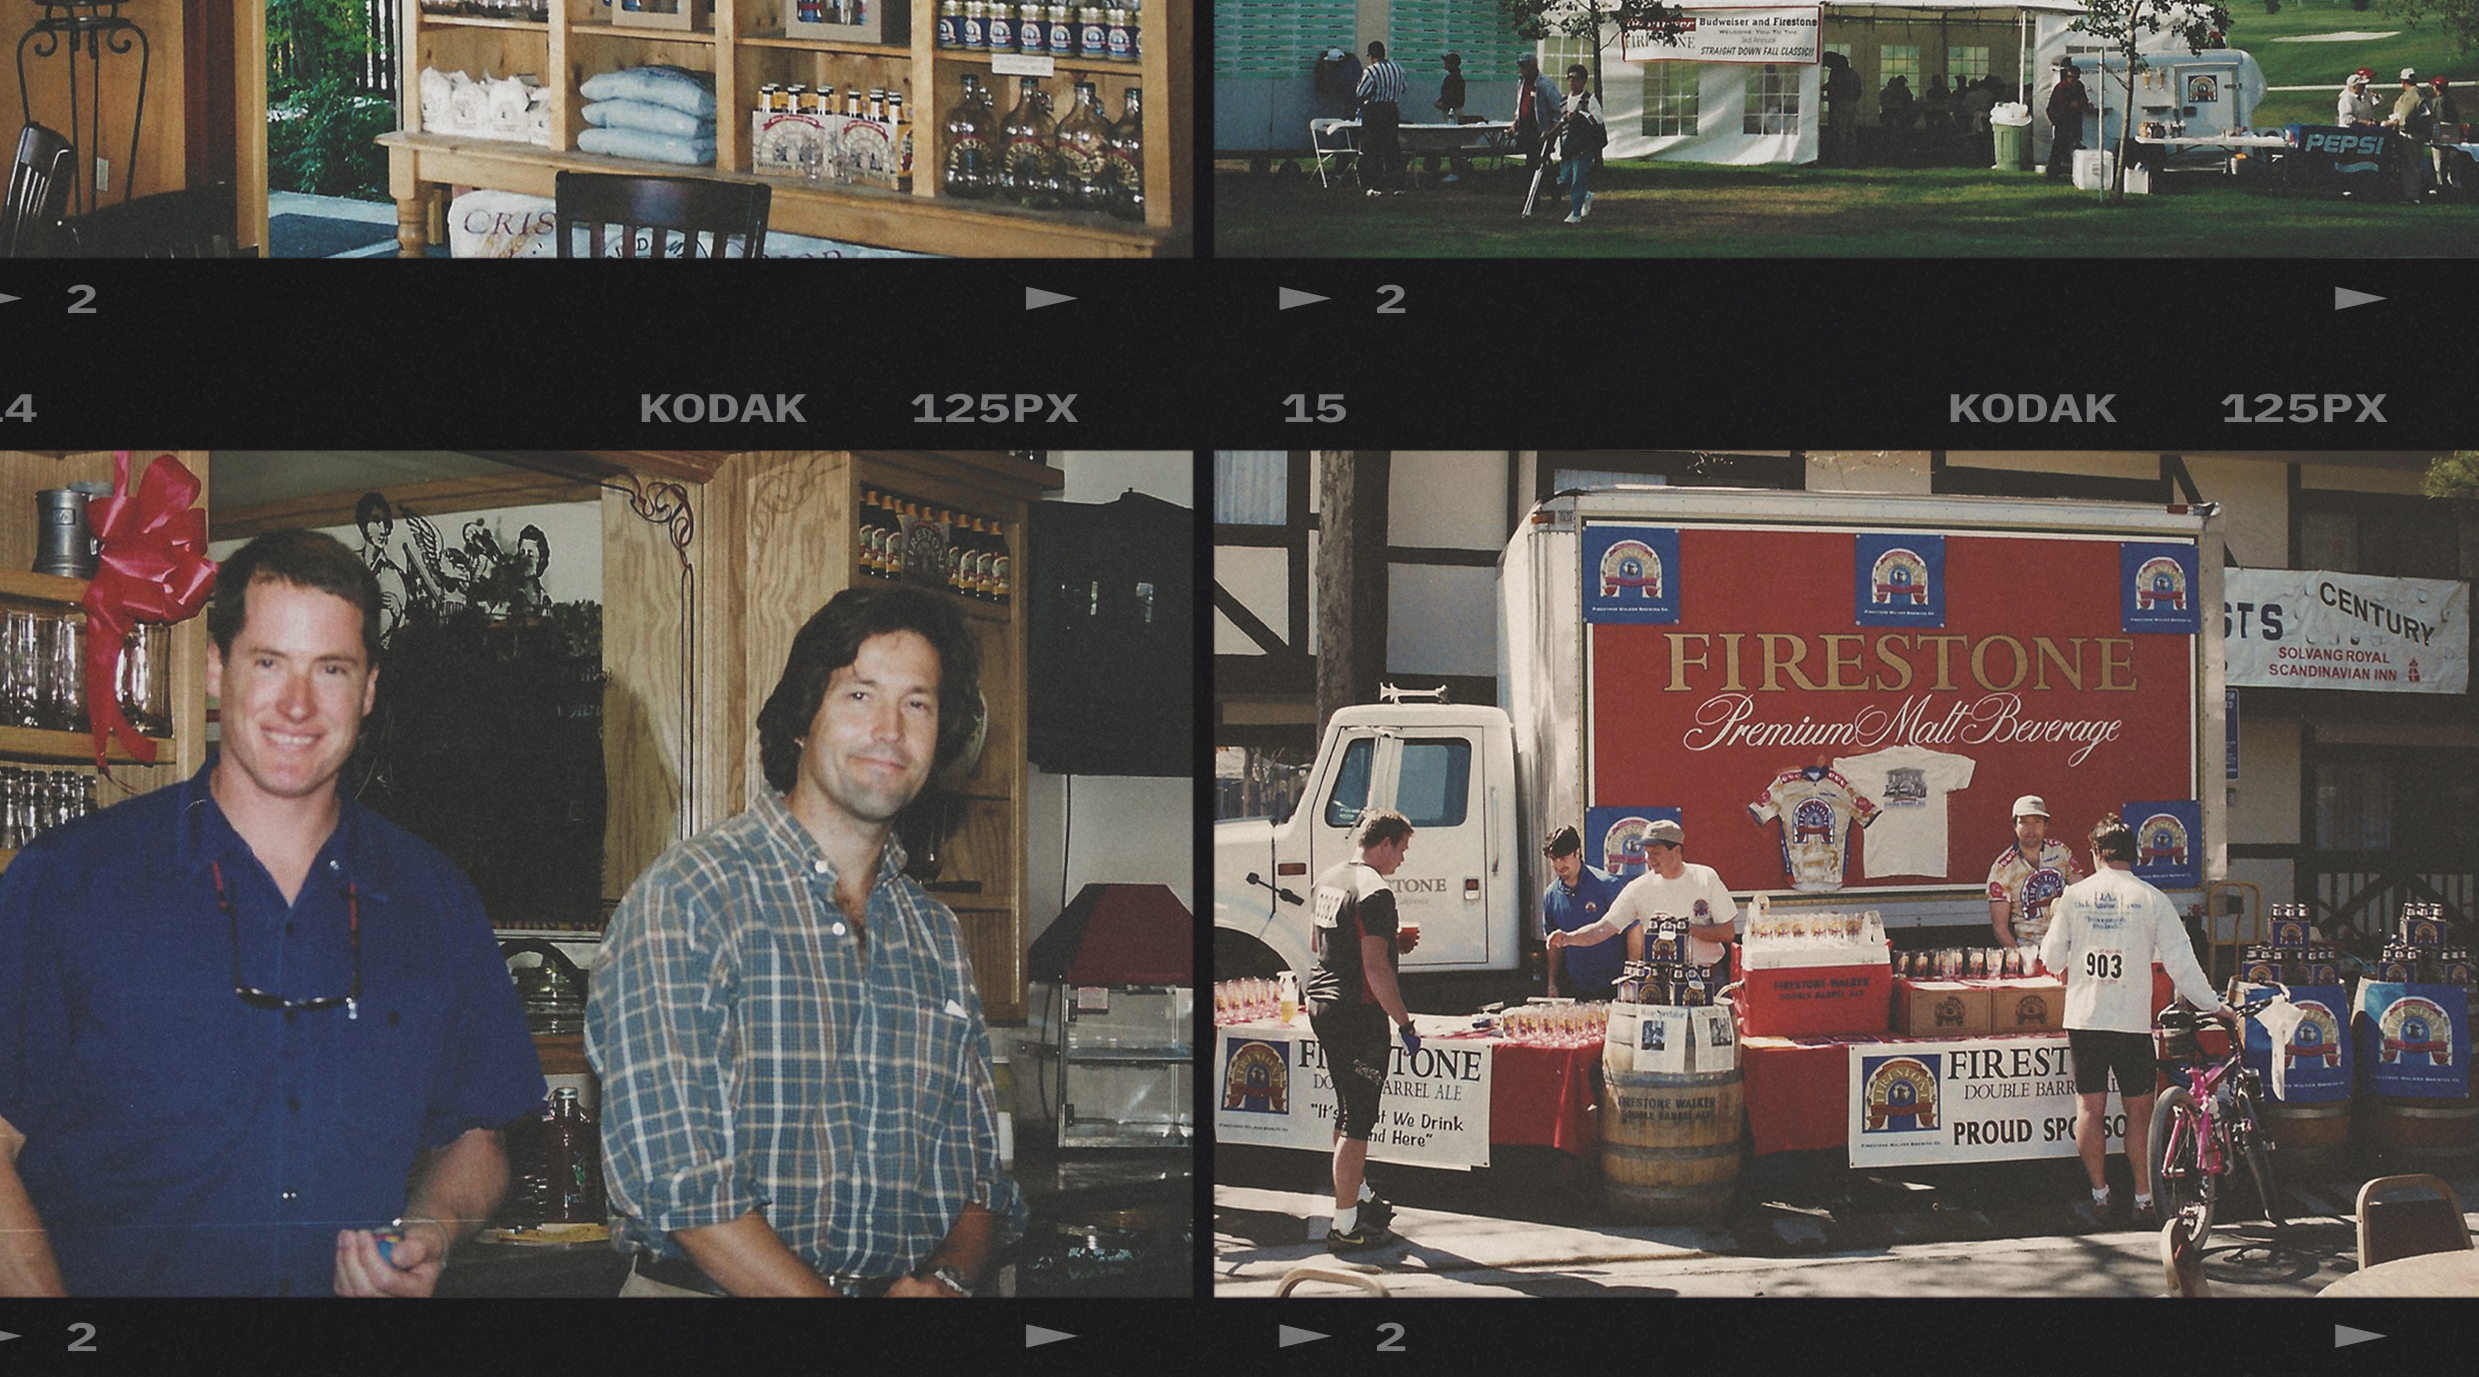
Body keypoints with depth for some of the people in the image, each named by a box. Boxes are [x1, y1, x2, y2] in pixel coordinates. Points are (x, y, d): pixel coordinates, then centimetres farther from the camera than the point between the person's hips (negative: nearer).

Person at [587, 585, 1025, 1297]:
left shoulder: (937, 936, 16)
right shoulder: (684, 897, -5)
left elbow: (984, 1168, 14)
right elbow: (666, 1168, -13)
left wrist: (945, 1281, -9)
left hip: (909, 1289, 3)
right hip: (708, 1291, -3)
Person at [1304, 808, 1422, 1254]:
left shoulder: (1329, 880, 11)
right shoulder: (1375, 893, -18)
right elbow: (1376, 968, -23)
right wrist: (1405, 1023, -18)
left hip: (1320, 1004, 9)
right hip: (1357, 1013, -9)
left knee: (1349, 1110, 23)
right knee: (1358, 1120, -6)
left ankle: (1359, 1196, 37)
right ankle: (1345, 1226, -6)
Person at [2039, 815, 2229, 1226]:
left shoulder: (2074, 895, 1)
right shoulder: (2151, 899, -3)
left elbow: (2051, 959, 7)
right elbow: (2180, 963, -4)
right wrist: (2215, 1007, 7)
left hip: (2083, 1018, 1)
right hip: (2132, 1022, -1)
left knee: (2089, 1107, 8)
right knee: (2139, 1108, 7)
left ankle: (2099, 1194, 10)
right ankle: (2144, 1200, 6)